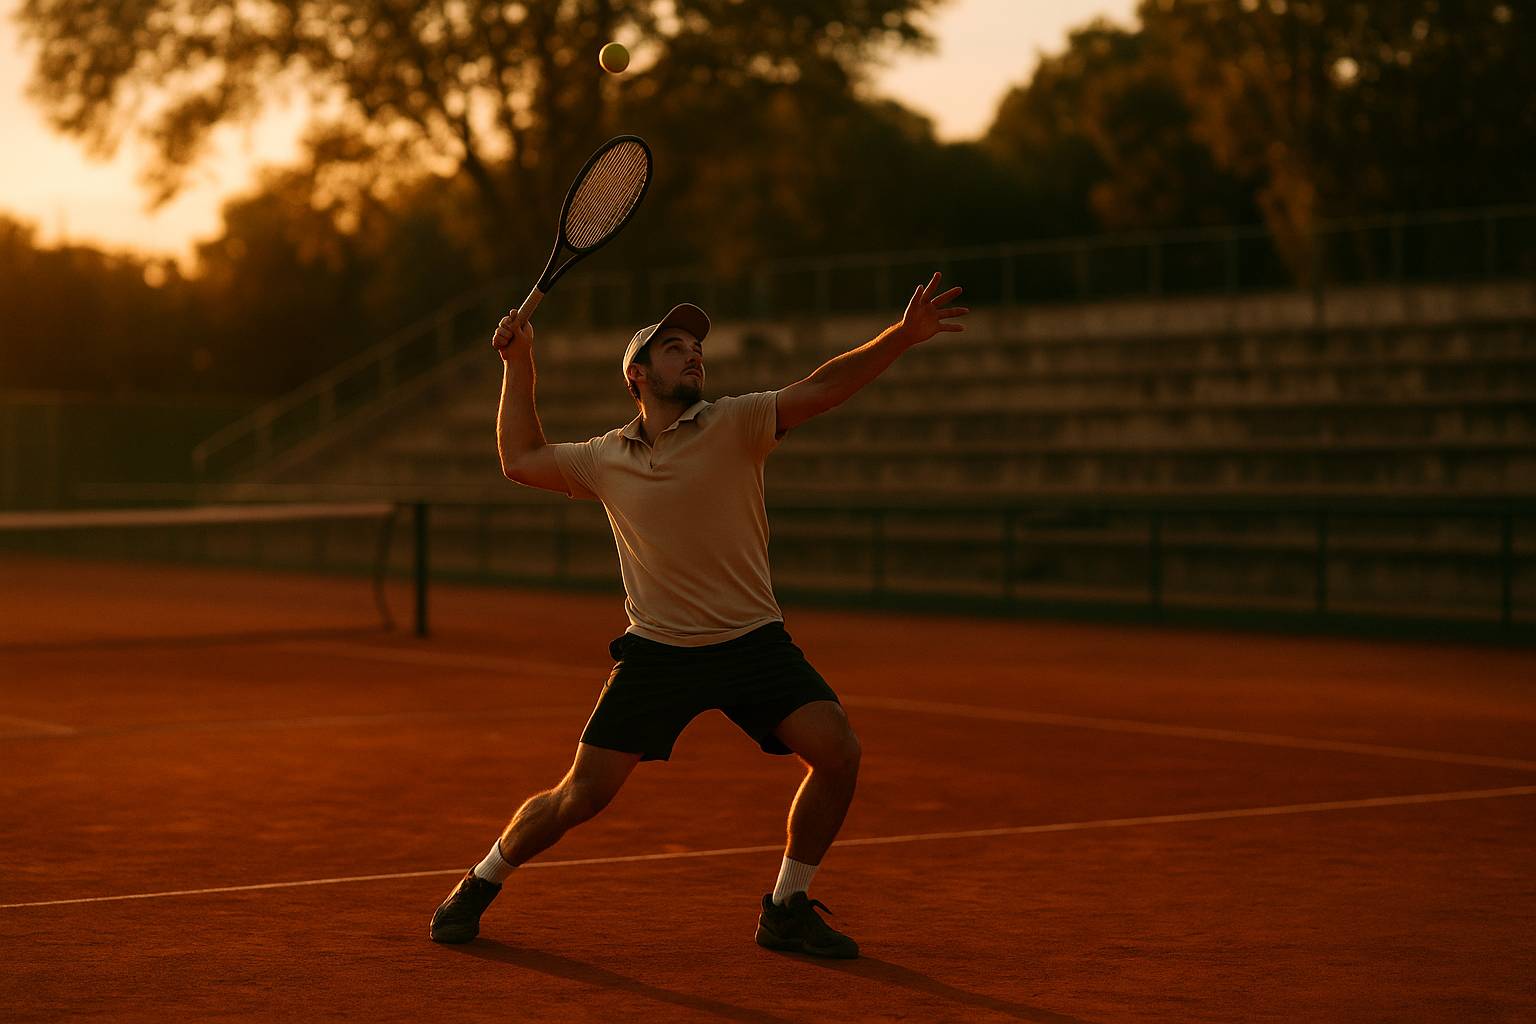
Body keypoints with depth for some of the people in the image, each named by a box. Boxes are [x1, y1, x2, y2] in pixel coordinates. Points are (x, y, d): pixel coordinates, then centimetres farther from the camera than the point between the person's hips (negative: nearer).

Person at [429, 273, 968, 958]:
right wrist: (517, 363, 16)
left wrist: (901, 337, -31)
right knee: (581, 796, -3)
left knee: (837, 753, -17)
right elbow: (520, 459, 22)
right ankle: (479, 886, 22)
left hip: (752, 642, 0)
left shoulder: (735, 425, -3)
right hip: (656, 652, 0)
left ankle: (787, 909, 2)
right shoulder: (606, 460, 6)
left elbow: (821, 389, -16)